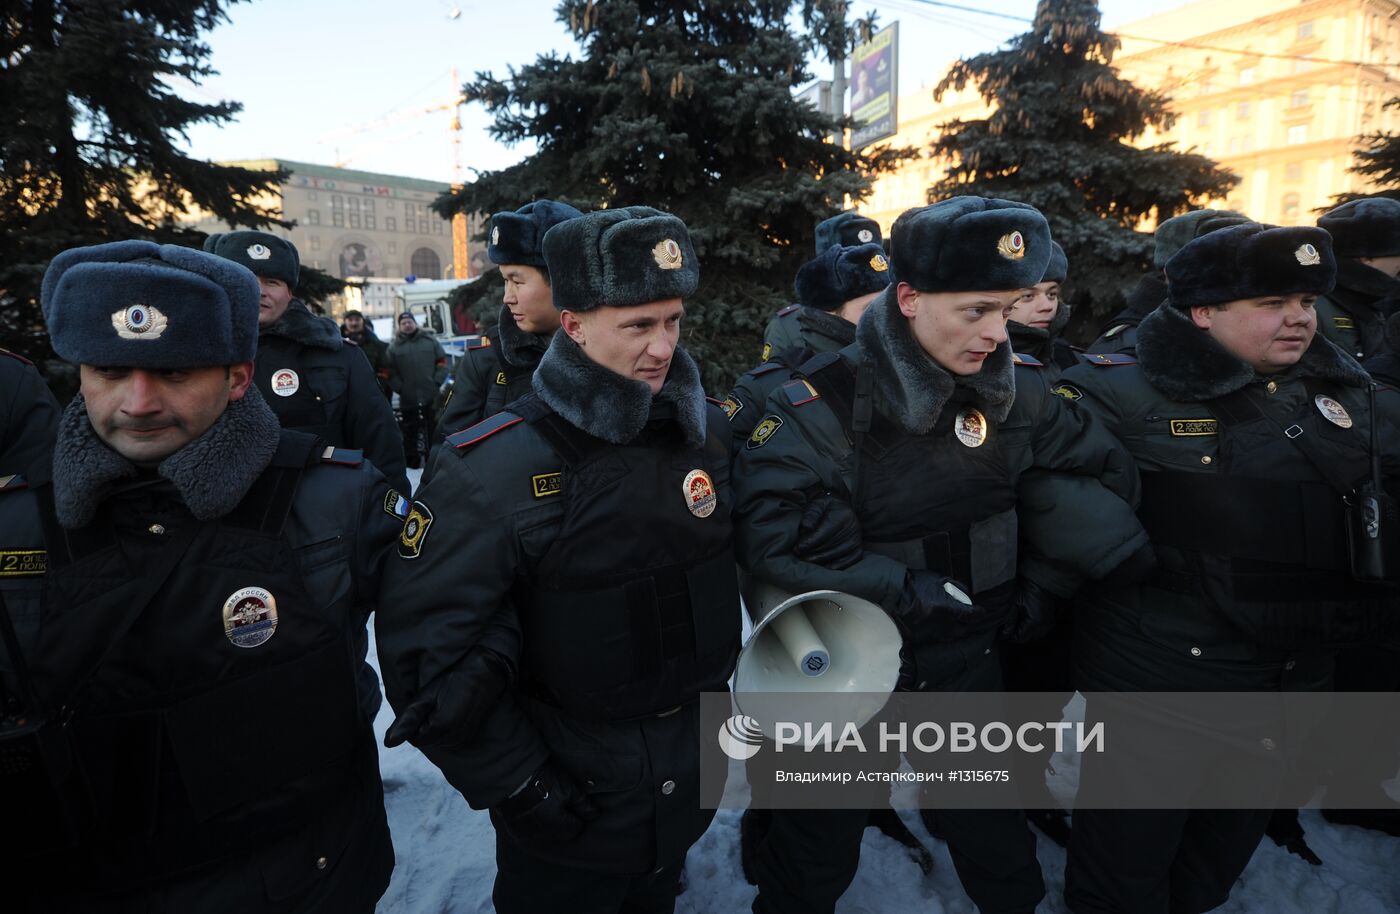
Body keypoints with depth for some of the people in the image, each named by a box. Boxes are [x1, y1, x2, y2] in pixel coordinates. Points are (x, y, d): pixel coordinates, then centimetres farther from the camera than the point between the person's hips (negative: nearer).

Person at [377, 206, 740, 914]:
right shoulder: (494, 467, -23)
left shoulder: (708, 430, -6)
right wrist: (515, 783, -16)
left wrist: (716, 690, 12)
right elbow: (428, 649, -20)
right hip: (568, 798, -5)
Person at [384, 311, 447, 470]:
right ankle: (412, 460, 16)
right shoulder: (394, 347, 5)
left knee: (433, 427, 5)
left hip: (431, 397, 0)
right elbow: (389, 371, 2)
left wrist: (436, 382, -5)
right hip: (407, 399, 0)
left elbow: (442, 363, 4)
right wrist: (400, 388, -8)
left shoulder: (430, 341, 6)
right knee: (410, 431, 6)